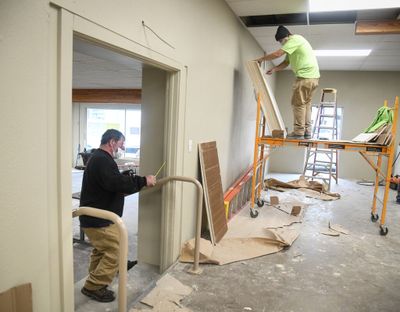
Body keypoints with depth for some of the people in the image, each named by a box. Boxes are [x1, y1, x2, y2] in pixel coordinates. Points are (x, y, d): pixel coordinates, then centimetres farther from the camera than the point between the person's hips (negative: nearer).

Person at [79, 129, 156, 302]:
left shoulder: (99, 158, 16)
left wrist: (140, 182, 9)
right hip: (98, 220, -11)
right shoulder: (102, 160, -20)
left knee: (101, 251, 23)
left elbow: (114, 184, 17)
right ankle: (93, 287, 8)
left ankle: (94, 285, 35)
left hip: (94, 217, 11)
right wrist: (143, 181, -23)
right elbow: (118, 183, -32)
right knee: (116, 252, -3)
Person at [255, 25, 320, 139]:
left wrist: (261, 59, -7)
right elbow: (286, 62, 18)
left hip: (306, 76, -10)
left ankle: (298, 132, -7)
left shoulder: (295, 39, -10)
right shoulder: (292, 44, 22)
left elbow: (277, 54, -18)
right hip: (313, 76, 10)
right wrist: (274, 69, 3)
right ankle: (307, 131, 13)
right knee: (306, 104, 12)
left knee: (298, 104, -8)